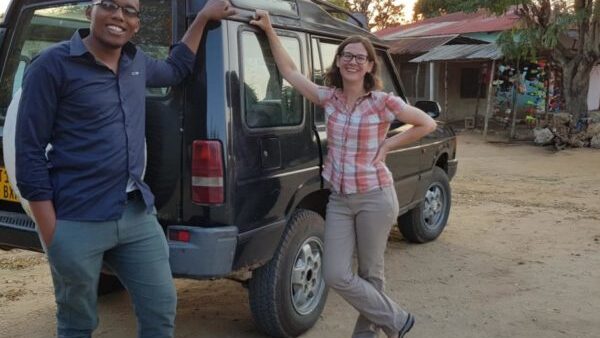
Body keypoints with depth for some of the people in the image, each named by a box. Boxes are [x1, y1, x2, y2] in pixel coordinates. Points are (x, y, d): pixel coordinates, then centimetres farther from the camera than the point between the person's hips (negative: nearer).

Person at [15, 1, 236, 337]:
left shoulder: (137, 62, 10)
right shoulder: (53, 65, -9)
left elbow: (175, 70, 34)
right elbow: (30, 152, -9)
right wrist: (51, 234, -13)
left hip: (139, 215, 6)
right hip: (77, 223, -5)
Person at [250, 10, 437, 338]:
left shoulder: (383, 102, -9)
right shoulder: (329, 98, 2)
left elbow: (427, 124, -1)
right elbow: (289, 71, 7)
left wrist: (388, 145, -7)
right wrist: (269, 30, 2)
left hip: (375, 198, -4)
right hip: (339, 199, 4)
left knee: (370, 274, 8)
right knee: (335, 275, 0)